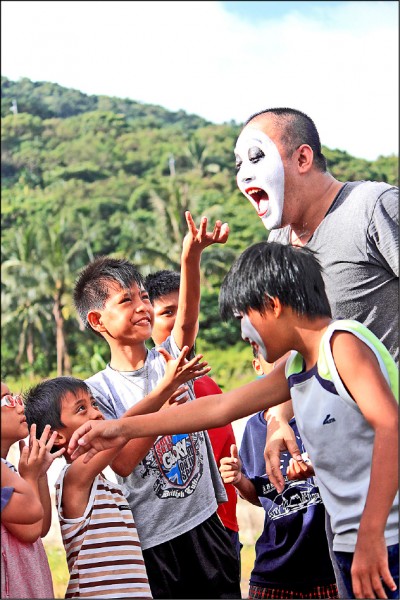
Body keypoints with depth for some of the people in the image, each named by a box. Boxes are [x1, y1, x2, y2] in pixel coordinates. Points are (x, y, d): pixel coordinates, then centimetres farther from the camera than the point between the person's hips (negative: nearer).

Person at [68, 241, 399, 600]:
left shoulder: (343, 343, -12)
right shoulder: (294, 367, 15)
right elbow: (221, 407, 20)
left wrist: (369, 536, -29)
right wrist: (124, 429, 21)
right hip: (352, 546, 8)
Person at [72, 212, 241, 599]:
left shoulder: (170, 360, 4)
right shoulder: (97, 391, -5)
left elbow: (187, 316, -16)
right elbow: (121, 463, -16)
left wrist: (192, 255, -34)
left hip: (205, 524, 3)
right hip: (151, 544, -3)